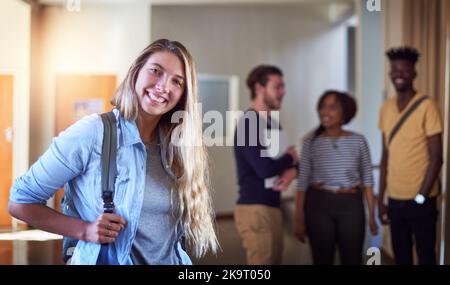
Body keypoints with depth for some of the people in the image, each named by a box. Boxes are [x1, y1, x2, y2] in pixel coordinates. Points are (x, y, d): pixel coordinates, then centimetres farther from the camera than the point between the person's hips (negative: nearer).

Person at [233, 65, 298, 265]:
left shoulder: (273, 123, 15)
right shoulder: (248, 123, -13)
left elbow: (291, 160, 18)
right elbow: (265, 168, -22)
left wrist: (291, 171, -6)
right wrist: (289, 158, -3)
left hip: (273, 206, 9)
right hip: (255, 208, -9)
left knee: (275, 261, 11)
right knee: (263, 262, -6)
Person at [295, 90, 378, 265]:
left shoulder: (358, 141, -1)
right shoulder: (311, 142, -2)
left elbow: (367, 179, 4)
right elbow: (303, 182, -1)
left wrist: (371, 215, 3)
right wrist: (299, 219, -3)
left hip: (351, 206, 1)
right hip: (319, 205, 0)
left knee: (353, 260, 6)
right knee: (322, 260, 7)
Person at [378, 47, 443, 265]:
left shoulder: (426, 106, -10)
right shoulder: (386, 108, 6)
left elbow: (436, 158, -11)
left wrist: (421, 196, -14)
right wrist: (380, 198, 10)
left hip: (420, 199, -5)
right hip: (395, 198, 5)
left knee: (425, 255, 5)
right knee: (400, 256, 13)